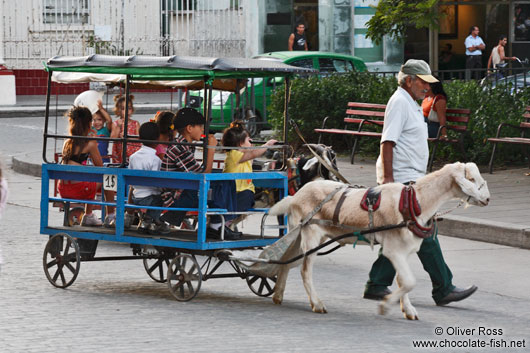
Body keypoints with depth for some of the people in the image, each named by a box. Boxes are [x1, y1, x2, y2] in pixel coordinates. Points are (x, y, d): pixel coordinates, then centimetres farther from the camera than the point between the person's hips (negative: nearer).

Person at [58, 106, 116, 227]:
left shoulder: (67, 143, 12)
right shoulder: (90, 144, -6)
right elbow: (100, 167, 4)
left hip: (63, 190, 7)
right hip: (78, 190, -7)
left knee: (90, 180, 36)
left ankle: (88, 217, 40)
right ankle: (110, 216, 26)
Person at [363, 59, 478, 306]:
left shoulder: (410, 104, 21)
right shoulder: (399, 102, -11)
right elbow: (387, 142, -19)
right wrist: (388, 178, -24)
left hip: (410, 180, 11)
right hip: (403, 180, -11)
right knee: (426, 235, -9)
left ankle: (377, 286, 14)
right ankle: (444, 289, -8)